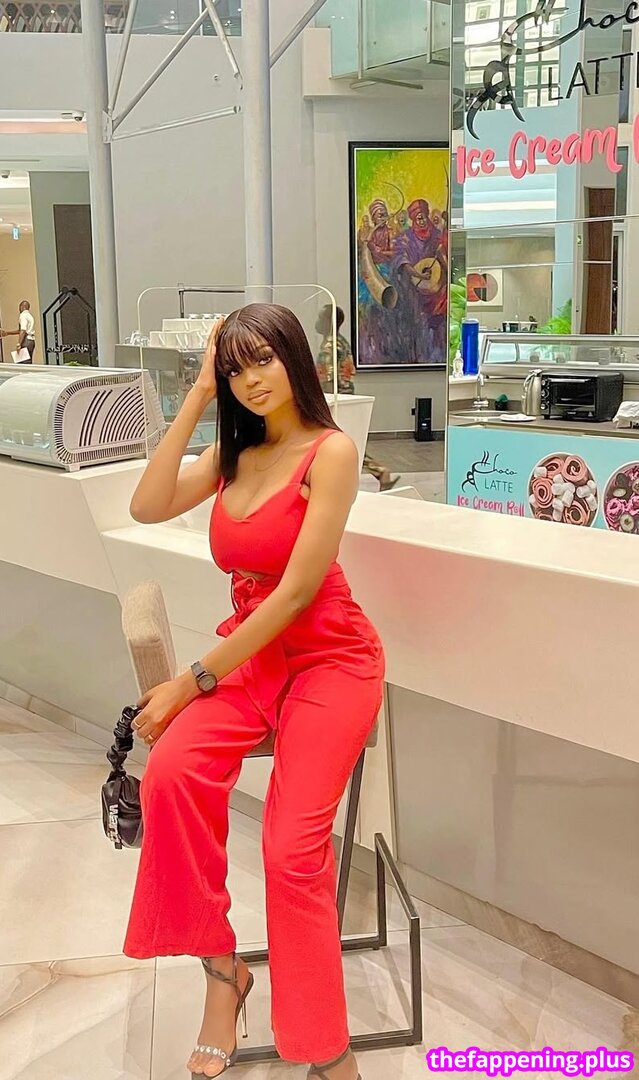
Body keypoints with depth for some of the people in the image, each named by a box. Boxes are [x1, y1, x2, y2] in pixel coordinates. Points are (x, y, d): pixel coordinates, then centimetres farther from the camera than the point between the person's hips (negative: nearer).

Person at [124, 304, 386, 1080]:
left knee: (292, 847, -23)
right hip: (249, 651, 5)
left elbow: (296, 591, -18)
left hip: (330, 656, -5)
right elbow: (147, 507, -5)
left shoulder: (331, 451, -12)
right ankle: (220, 970, -7)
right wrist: (197, 397, -4)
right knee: (170, 774, -26)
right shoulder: (234, 453, 10)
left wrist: (193, 681, -16)